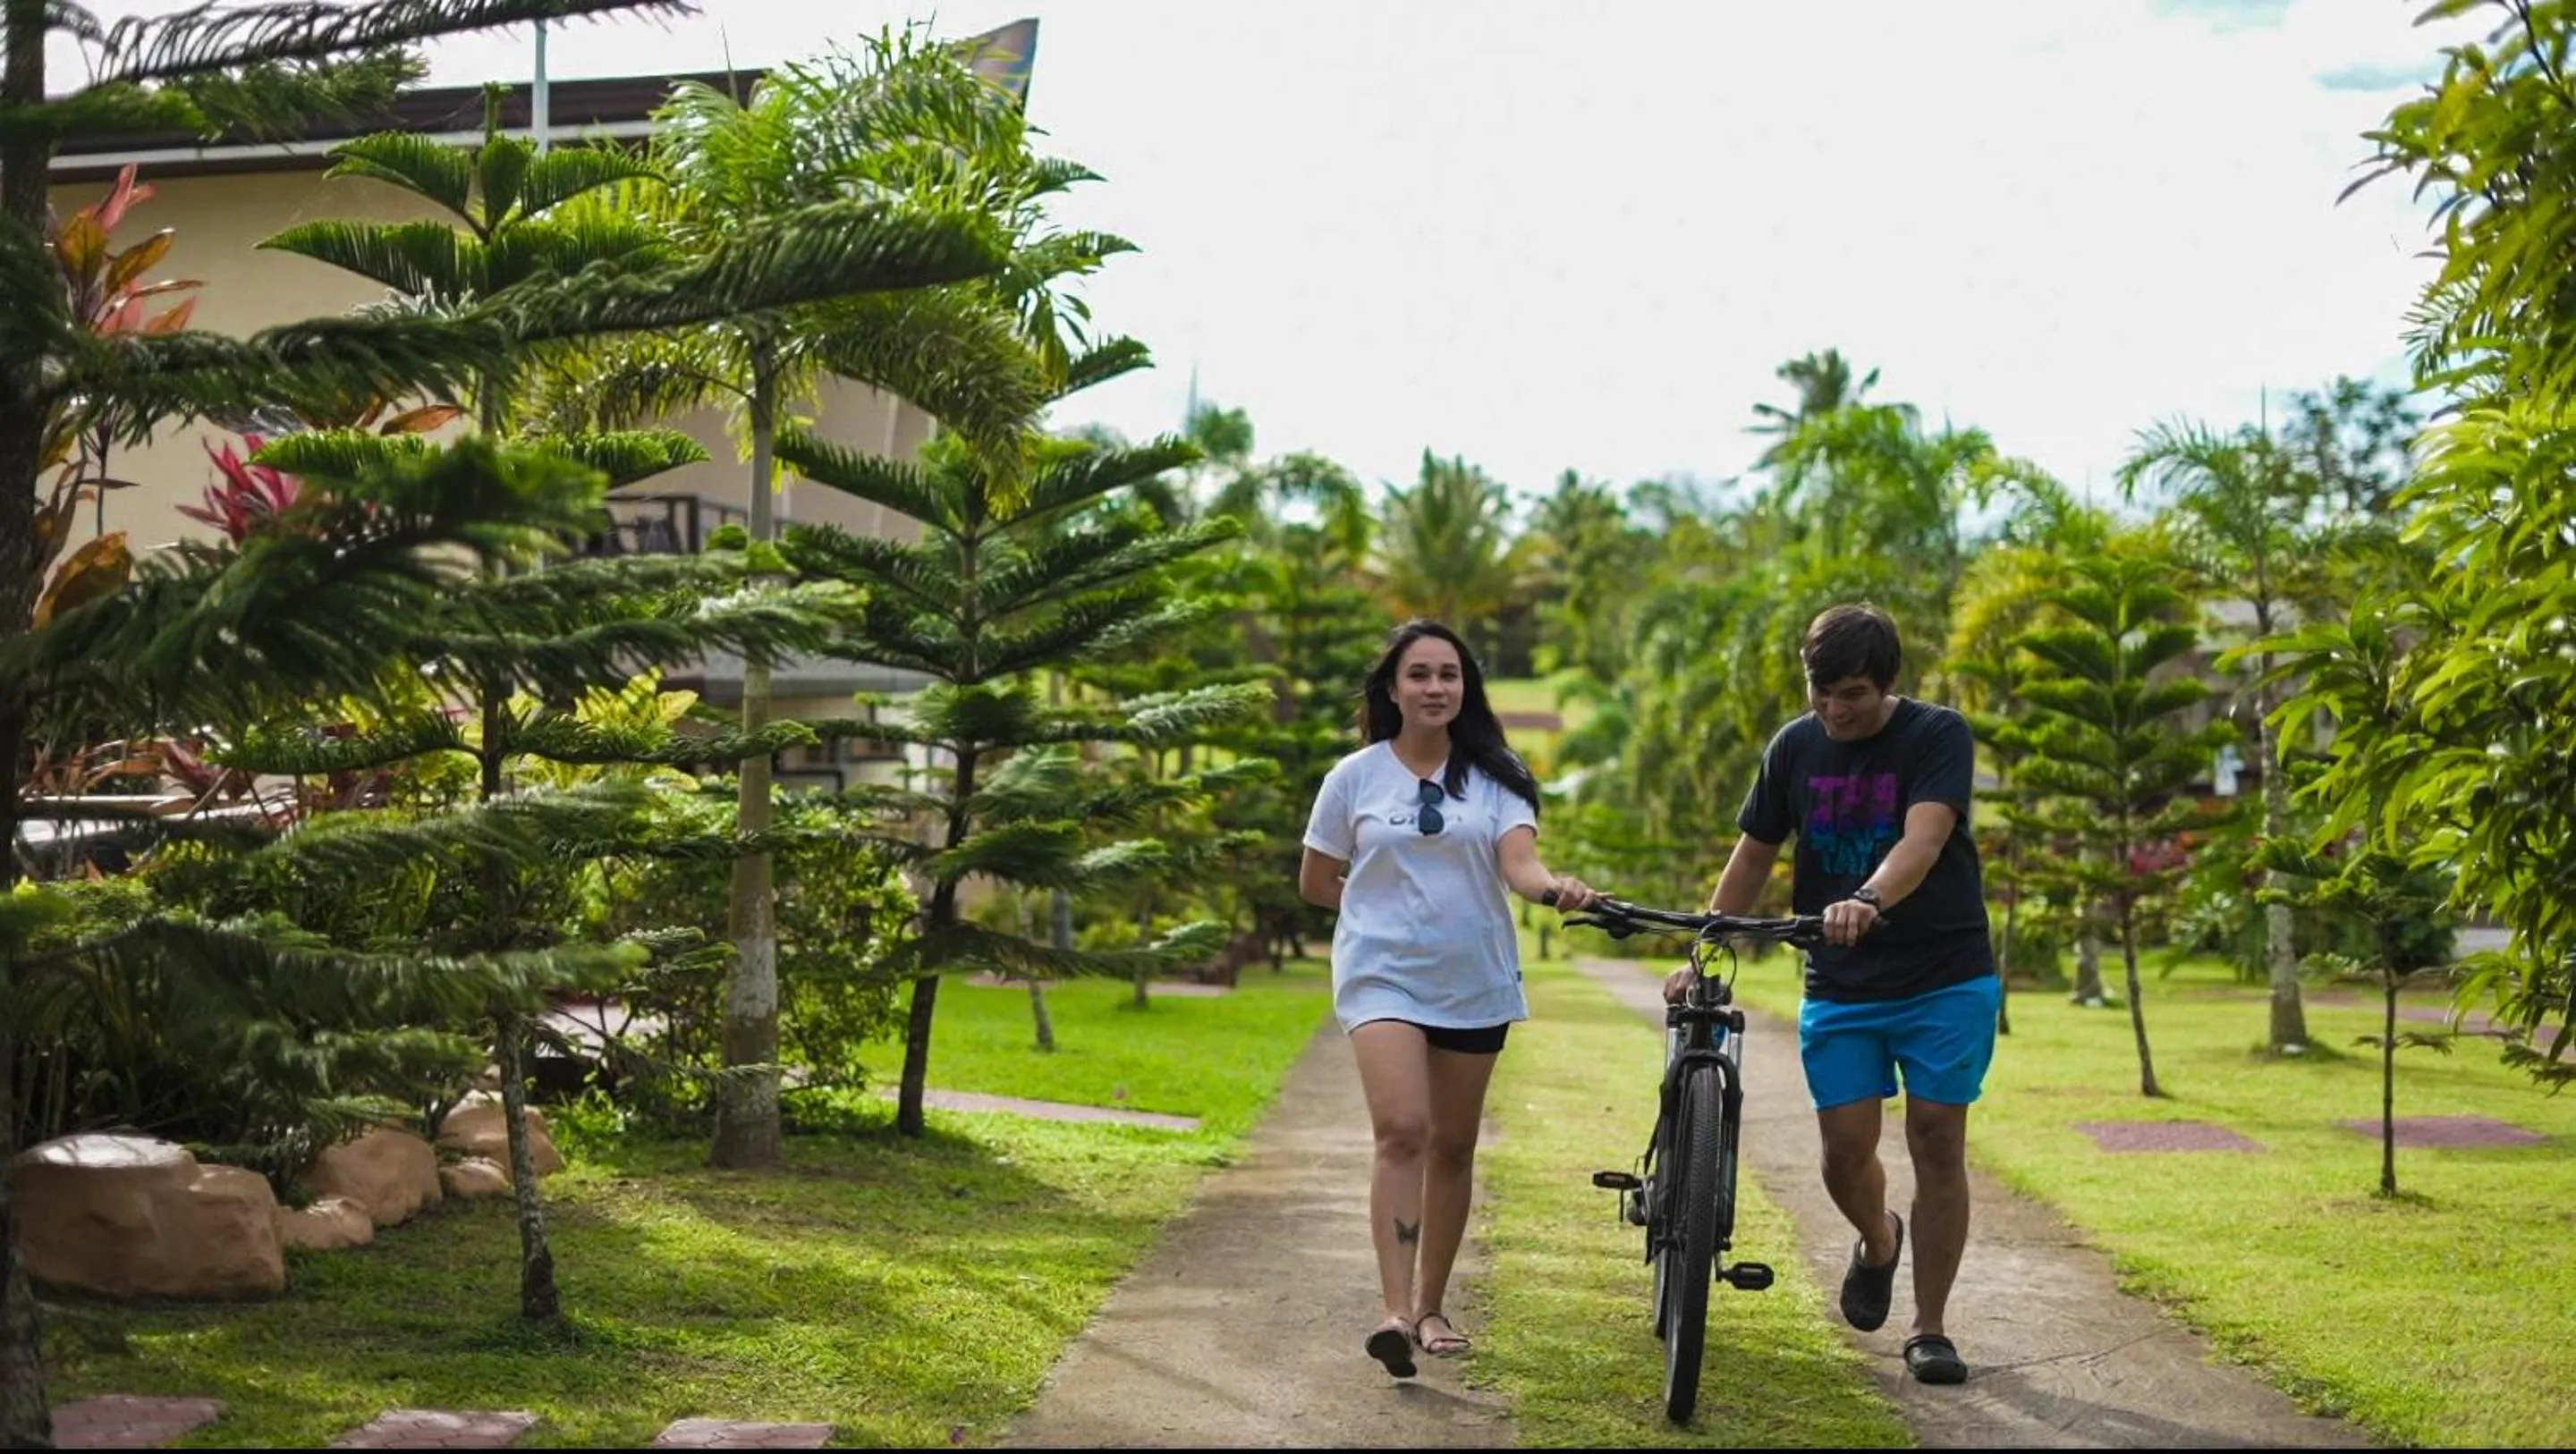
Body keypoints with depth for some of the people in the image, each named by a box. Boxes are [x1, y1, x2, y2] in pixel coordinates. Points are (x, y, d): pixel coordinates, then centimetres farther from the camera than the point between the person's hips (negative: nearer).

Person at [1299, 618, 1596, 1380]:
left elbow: (1517, 861, -12)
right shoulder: (1355, 776, 2)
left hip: (1473, 981, 2)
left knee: (1453, 1146, 9)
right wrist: (1394, 902, 4)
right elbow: (1315, 882, 10)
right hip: (1384, 975, -2)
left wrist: (1554, 887, -33)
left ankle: (1431, 1307, 24)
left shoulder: (1493, 777, 3)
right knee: (1403, 1131, -20)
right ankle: (1395, 1310, -25)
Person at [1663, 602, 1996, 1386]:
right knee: (1845, 1150, -2)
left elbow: (1923, 839, -27)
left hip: (1945, 979, -3)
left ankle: (1930, 1329, 9)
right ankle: (1878, 1242, 33)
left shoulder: (1937, 735, -11)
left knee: (1936, 1140, -4)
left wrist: (1869, 900, -47)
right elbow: (1753, 856, 9)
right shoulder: (1795, 747, 2)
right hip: (1840, 988, 3)